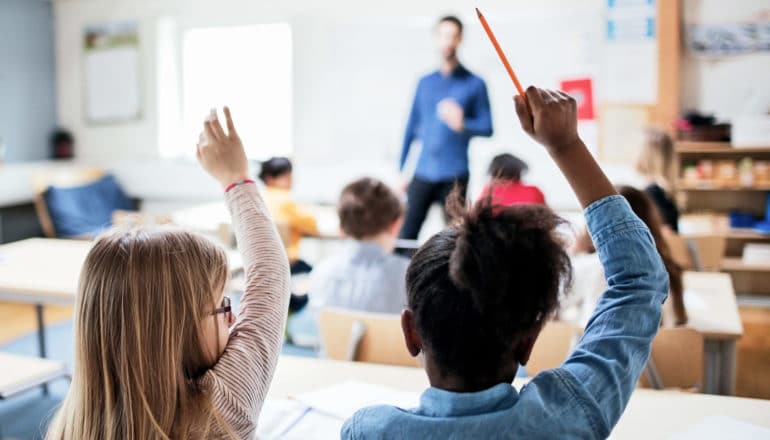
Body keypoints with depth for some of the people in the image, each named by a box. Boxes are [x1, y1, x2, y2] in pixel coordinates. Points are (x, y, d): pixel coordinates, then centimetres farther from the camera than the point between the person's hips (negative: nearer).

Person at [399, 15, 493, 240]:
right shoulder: (425, 83, 12)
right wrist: (400, 171, 12)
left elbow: (487, 127, -1)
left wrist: (462, 124, -22)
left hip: (454, 175, -3)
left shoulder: (474, 84, 2)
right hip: (423, 173, 3)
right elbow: (412, 127, 14)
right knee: (407, 233, -2)